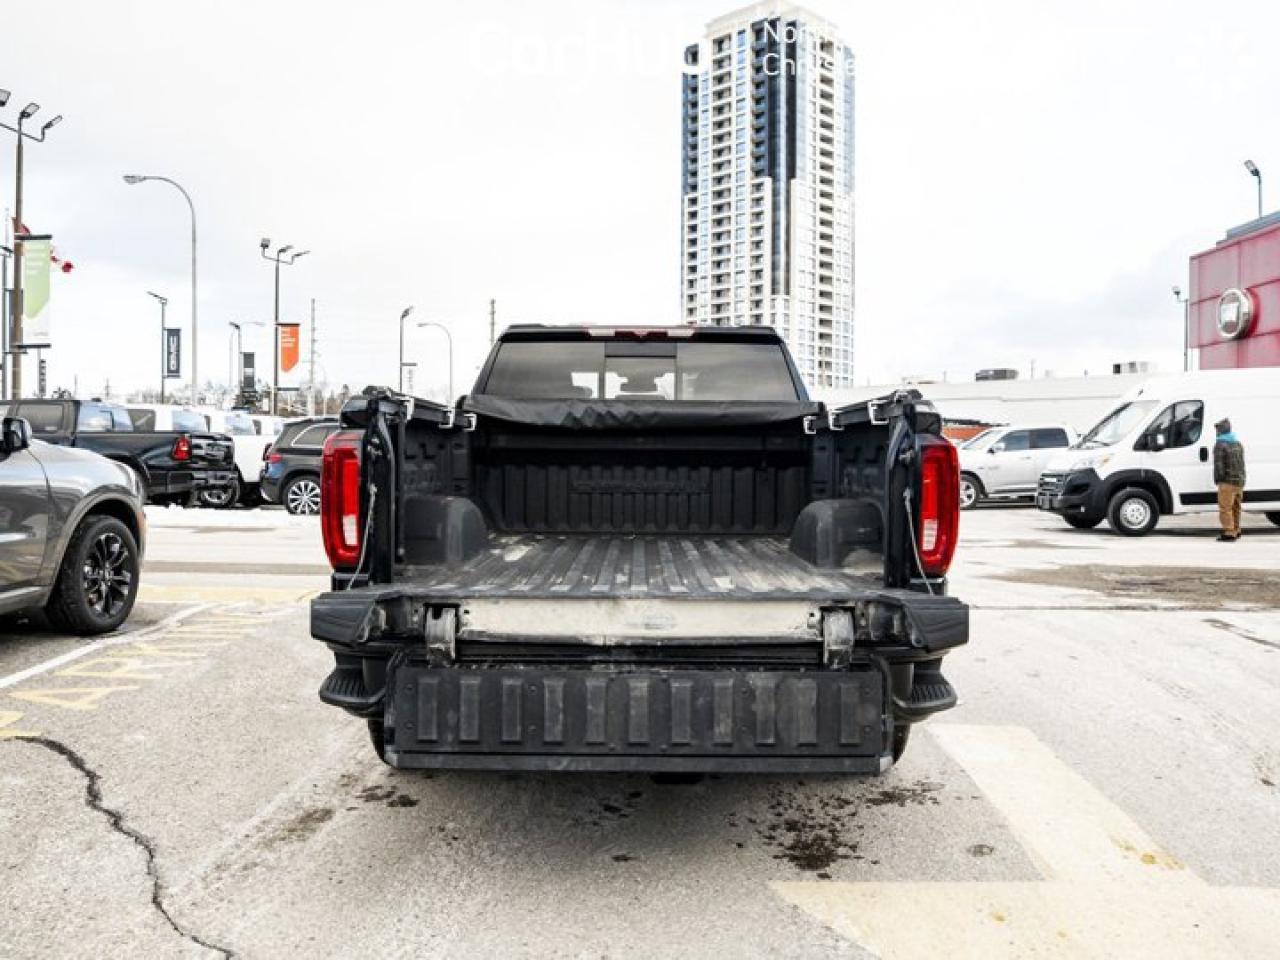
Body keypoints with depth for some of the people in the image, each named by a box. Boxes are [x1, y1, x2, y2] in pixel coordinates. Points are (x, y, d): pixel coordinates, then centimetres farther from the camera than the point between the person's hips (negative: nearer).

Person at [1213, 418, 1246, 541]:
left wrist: (1217, 480, -7)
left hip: (1228, 481, -9)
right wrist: (1241, 478, 19)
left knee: (1225, 508, -7)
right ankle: (1236, 531, 25)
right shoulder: (1238, 443, 15)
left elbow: (1218, 465, -15)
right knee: (1235, 508, 17)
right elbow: (1241, 463, 17)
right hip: (1240, 481, 9)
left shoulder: (1220, 445, -12)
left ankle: (1229, 533, -10)